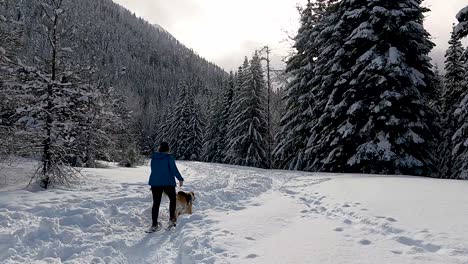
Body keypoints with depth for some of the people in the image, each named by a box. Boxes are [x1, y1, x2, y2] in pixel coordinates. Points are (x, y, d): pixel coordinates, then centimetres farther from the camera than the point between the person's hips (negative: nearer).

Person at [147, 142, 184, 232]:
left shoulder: (153, 157, 4)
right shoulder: (169, 157, -10)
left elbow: (153, 170, 14)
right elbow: (174, 170, -13)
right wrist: (180, 179, -6)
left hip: (155, 183, 4)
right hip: (168, 183, -4)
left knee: (156, 203, 7)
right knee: (172, 199, 17)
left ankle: (154, 225, 5)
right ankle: (172, 219, 12)